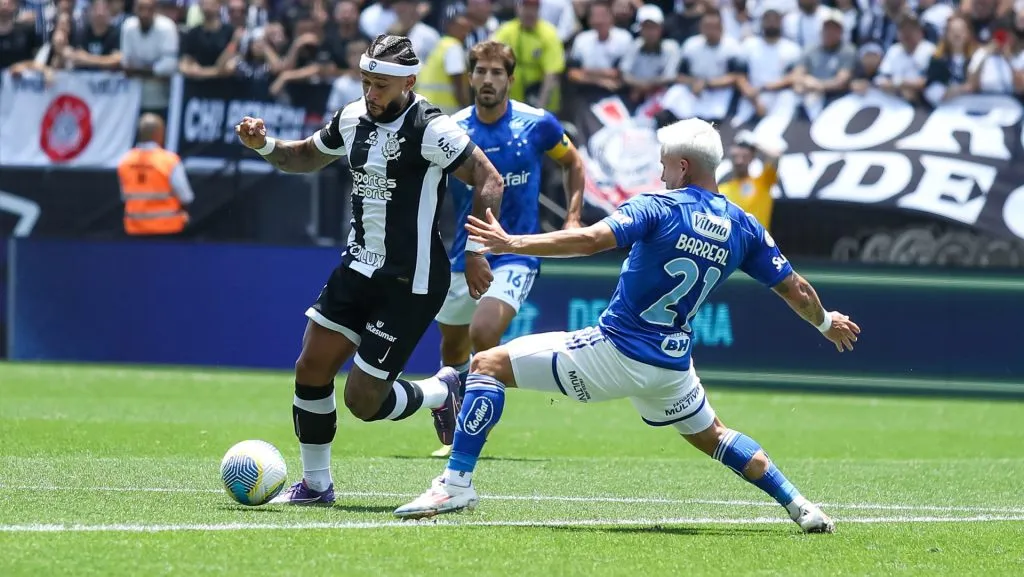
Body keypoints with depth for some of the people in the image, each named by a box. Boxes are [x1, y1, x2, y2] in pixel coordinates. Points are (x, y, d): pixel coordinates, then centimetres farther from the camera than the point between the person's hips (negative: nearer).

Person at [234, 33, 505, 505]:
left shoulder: (429, 129, -18)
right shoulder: (353, 118, 4)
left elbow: (489, 181, -17)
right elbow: (308, 156, 23)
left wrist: (474, 253, -20)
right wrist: (265, 145, 4)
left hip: (409, 284, -7)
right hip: (358, 267, 7)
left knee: (363, 401, -5)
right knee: (311, 369, 1)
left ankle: (441, 392, 25)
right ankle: (315, 483, 16)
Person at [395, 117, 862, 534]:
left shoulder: (660, 207, -12)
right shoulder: (743, 228, 4)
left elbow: (590, 240, -26)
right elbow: (795, 290, 12)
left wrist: (511, 244, -26)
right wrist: (827, 323, 32)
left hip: (614, 352, -6)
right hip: (672, 364, 6)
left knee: (488, 364, -1)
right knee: (711, 436, 32)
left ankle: (456, 483, -9)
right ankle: (799, 507, 23)